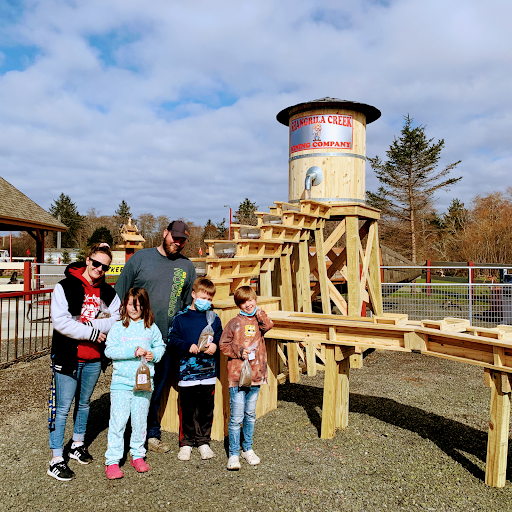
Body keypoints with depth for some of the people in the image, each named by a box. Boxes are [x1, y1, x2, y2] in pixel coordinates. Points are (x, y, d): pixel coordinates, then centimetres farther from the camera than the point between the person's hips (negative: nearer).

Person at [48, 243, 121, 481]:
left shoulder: (108, 292, 4)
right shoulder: (65, 287, -9)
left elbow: (117, 321, -5)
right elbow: (61, 322, -19)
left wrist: (91, 324, -19)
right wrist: (92, 333, -17)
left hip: (94, 358, 5)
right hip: (67, 357, -5)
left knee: (84, 403, 20)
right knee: (62, 407, 1)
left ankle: (77, 445, 39)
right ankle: (56, 460, 13)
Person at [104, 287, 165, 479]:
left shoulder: (151, 328, 5)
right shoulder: (118, 327, -3)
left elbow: (160, 346, 13)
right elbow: (109, 350, -10)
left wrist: (154, 354, -8)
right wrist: (133, 351, -19)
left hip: (144, 382, 2)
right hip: (121, 382, -2)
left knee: (140, 421, 12)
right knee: (118, 421, 0)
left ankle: (137, 455, 29)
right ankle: (112, 461, 13)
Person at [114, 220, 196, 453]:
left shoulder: (187, 266, 8)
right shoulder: (140, 258, -1)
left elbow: (188, 305, 14)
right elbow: (119, 294, 2)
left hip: (165, 341, 3)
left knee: (155, 392, 14)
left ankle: (152, 435, 29)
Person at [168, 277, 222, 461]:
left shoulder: (214, 318, 8)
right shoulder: (181, 317, 1)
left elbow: (221, 337, 11)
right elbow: (172, 338, -2)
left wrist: (215, 345, -9)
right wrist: (188, 346, -16)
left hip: (208, 372, 2)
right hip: (187, 371, -2)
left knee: (206, 409, 10)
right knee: (188, 409, 6)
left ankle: (203, 441, 27)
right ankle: (186, 442, 23)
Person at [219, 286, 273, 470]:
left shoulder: (259, 320, 8)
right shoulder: (235, 323, -1)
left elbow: (268, 325, -15)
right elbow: (223, 344, 1)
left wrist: (258, 312, -10)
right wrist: (238, 352, -11)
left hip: (255, 375, 3)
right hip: (237, 375, -3)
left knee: (250, 415, 16)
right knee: (236, 417, -1)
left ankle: (247, 449, 31)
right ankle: (233, 454, 11)